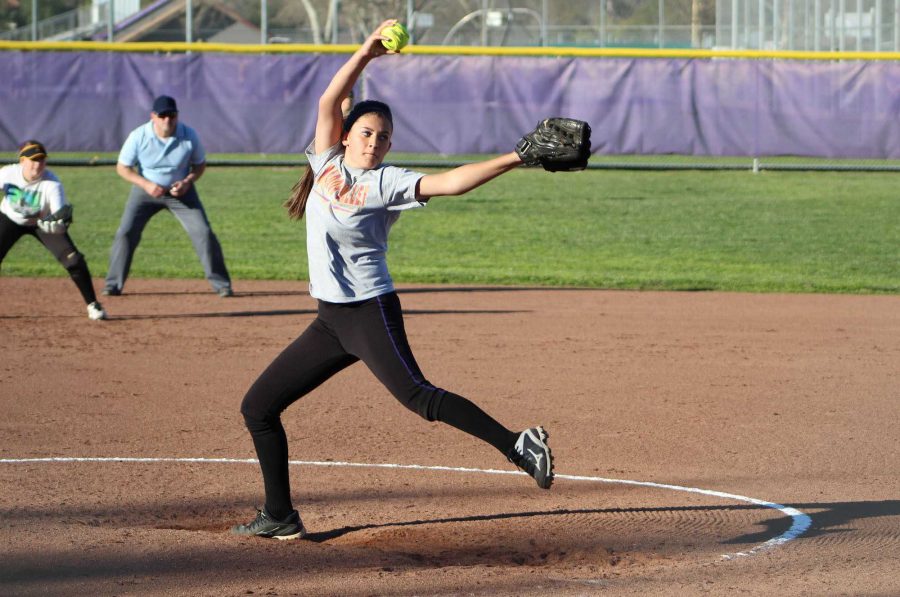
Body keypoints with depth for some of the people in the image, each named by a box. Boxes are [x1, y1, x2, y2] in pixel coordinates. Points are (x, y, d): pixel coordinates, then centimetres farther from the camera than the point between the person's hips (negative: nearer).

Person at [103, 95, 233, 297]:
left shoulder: (189, 136, -17)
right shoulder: (138, 136, -20)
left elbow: (200, 164, -1)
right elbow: (122, 167, -11)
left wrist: (187, 182, -20)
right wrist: (146, 184, -24)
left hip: (181, 191, 0)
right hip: (146, 190, 0)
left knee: (203, 233, -10)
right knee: (125, 233, -10)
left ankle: (221, 284, 2)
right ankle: (114, 284, 3)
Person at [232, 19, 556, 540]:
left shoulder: (388, 183, -5)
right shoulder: (328, 164, 10)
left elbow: (449, 183, -16)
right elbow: (329, 101, 2)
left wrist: (516, 159, -26)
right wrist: (366, 53, -6)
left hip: (371, 311, -7)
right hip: (331, 319, 7)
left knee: (418, 397, -24)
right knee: (258, 407, 8)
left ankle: (517, 445, -26)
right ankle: (280, 517, 16)